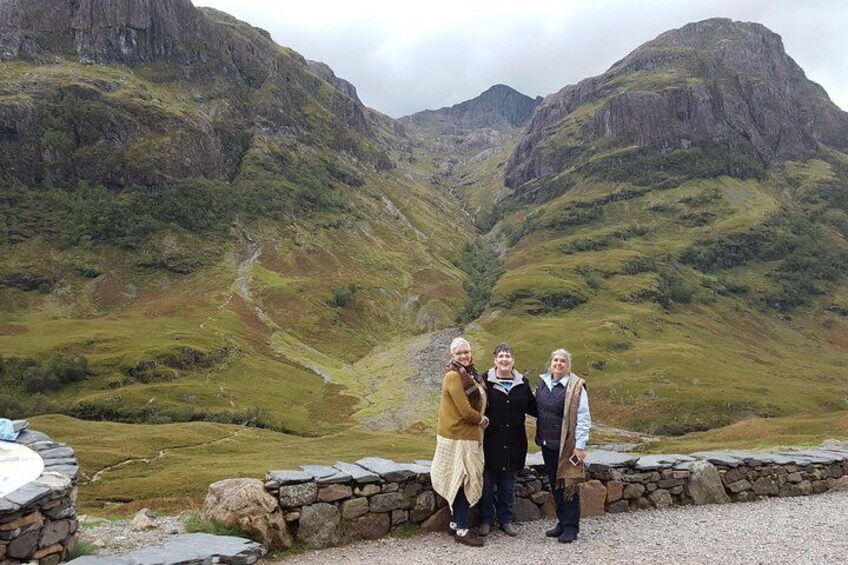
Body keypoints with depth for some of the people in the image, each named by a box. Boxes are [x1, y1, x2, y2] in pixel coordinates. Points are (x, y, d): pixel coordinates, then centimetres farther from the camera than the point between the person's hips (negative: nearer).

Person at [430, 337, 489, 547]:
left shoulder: (470, 374, 9)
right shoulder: (454, 376, -18)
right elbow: (465, 410, -21)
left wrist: (479, 418, -1)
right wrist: (481, 420, -5)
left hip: (469, 435, 9)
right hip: (458, 437, -9)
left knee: (462, 481, 15)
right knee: (464, 480, -3)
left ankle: (456, 522, 26)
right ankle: (462, 530, 6)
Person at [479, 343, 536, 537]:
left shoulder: (522, 383, 5)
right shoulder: (485, 381, -8)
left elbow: (533, 408, 12)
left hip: (513, 444, 3)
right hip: (490, 443, -3)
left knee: (508, 485, 15)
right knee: (487, 485, 8)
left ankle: (506, 520, 29)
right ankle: (486, 520, 24)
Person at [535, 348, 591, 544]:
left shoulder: (576, 386, -11)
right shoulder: (543, 383, 7)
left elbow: (583, 418, -12)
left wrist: (580, 445, -16)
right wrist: (540, 437, 11)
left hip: (567, 445, -6)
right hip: (547, 444, 6)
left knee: (568, 485, 1)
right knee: (555, 484, 14)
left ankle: (571, 528, 12)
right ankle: (562, 523, 26)